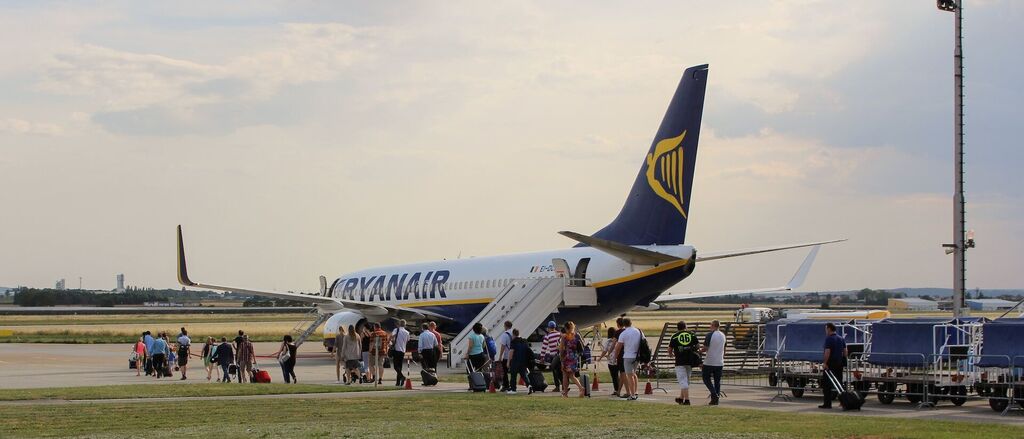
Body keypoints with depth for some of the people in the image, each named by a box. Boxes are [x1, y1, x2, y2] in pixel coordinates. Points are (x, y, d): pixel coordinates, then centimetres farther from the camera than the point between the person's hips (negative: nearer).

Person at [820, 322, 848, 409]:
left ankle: (827, 403, -4)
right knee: (839, 384, 13)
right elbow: (845, 352, 13)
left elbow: (827, 352, -21)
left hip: (830, 364, -7)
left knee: (826, 384, -1)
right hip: (839, 364, 7)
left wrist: (824, 363, -20)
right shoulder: (841, 339, 12)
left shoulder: (829, 339, -12)